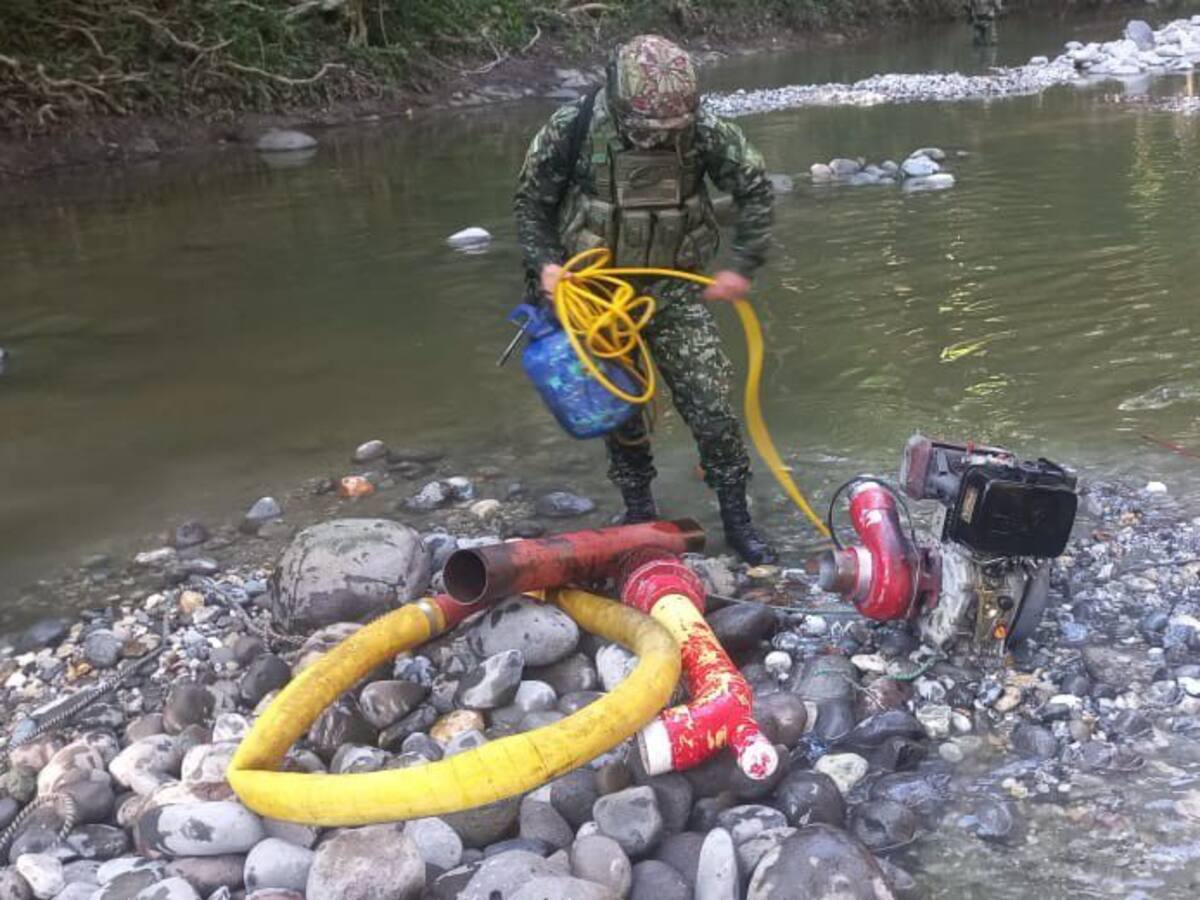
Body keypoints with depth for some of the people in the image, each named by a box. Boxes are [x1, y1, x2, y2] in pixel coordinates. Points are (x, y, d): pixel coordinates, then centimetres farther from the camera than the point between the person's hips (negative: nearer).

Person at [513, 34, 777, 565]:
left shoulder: (701, 129, -14)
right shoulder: (572, 129, -16)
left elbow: (754, 190, 0)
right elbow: (530, 201, -1)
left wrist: (743, 266, -5)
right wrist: (543, 263, -15)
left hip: (673, 289, 0)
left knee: (711, 401, -5)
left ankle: (737, 519, 10)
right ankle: (638, 512, 28)